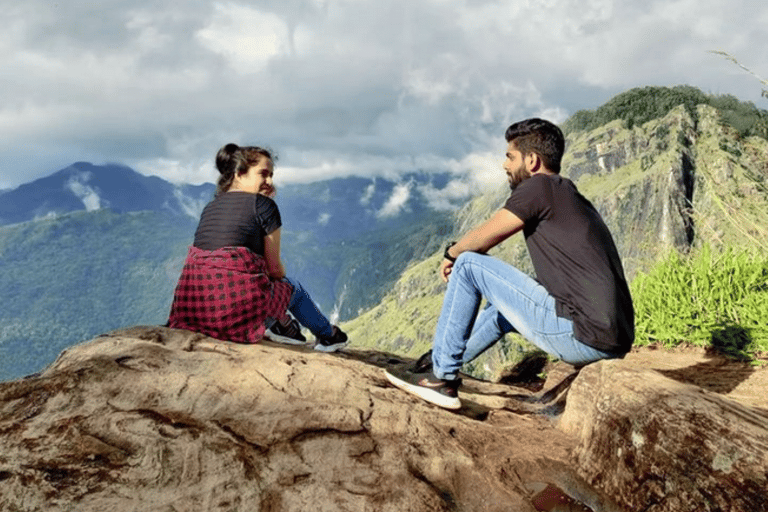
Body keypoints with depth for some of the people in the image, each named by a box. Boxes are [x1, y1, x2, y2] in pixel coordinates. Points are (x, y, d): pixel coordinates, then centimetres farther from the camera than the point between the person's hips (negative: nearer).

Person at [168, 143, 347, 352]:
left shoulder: (210, 207, 19)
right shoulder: (263, 205, 1)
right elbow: (274, 268, 3)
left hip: (192, 306, 6)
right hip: (237, 307, -6)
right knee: (292, 286, 24)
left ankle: (279, 325, 35)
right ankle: (327, 335, 40)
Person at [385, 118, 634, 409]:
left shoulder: (539, 187, -5)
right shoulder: (570, 195, 21)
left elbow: (481, 238, -4)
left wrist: (451, 254, 18)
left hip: (583, 336, -10)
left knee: (467, 264, -2)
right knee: (503, 305, 31)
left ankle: (441, 376, 5)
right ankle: (443, 365, 42)